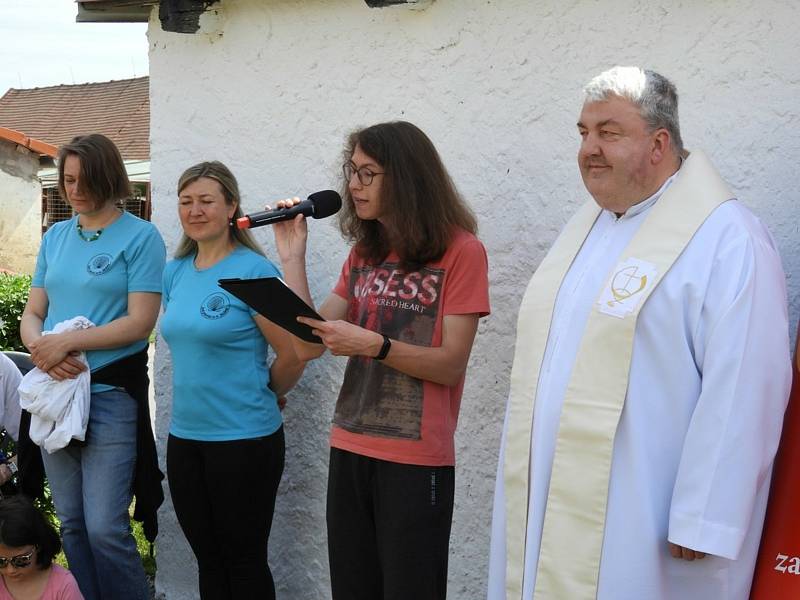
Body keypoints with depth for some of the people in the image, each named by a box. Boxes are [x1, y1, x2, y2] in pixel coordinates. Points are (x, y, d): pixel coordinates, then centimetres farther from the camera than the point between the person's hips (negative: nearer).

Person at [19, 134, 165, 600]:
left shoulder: (140, 237, -5)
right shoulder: (55, 236, 12)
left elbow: (140, 321, -12)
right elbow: (32, 314, 11)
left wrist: (66, 342, -18)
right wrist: (39, 347, -11)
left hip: (110, 393, -6)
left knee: (105, 529, -7)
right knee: (72, 524, 12)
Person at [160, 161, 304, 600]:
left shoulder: (253, 270, -13)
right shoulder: (175, 272, 8)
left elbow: (292, 354, -14)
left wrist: (260, 396, 1)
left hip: (244, 439, -6)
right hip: (184, 436, 6)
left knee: (244, 562, 6)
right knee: (208, 558, 16)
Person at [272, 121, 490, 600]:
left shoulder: (460, 251, -8)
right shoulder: (364, 254, 11)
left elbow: (451, 364, -12)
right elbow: (308, 346, 6)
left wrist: (374, 345, -25)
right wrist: (292, 258, 0)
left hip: (417, 461, -6)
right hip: (349, 451, 6)